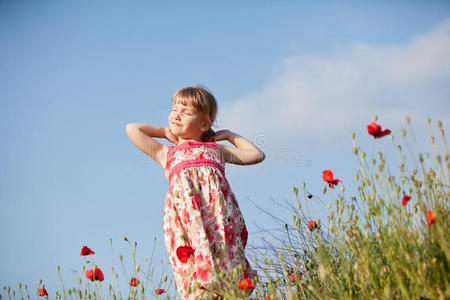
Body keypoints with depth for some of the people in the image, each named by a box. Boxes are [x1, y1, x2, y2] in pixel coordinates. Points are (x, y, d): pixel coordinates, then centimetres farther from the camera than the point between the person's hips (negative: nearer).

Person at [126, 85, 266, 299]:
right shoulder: (166, 153, 32)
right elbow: (132, 128, 34)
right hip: (184, 203, 0)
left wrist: (229, 135, 39)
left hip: (216, 195, 0)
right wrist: (165, 132, 41)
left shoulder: (216, 149, 32)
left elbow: (256, 155, 36)